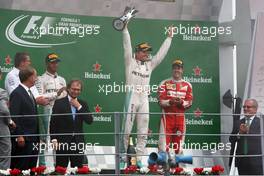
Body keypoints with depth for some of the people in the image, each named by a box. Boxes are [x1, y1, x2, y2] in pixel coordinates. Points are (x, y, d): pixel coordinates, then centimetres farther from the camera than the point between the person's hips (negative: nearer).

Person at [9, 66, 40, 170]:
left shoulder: (29, 93, 17)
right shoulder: (17, 93, -11)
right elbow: (13, 116, -16)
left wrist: (37, 136, 16)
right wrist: (19, 136, -19)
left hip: (32, 138, 9)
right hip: (22, 138, -9)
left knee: (31, 167, 9)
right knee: (20, 168, -7)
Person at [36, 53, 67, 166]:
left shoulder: (62, 80, 19)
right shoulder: (42, 79, 0)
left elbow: (66, 97, 18)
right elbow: (40, 97, -11)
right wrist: (56, 94, -14)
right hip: (47, 111, -5)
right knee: (44, 139, -6)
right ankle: (42, 165, -4)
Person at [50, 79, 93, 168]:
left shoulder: (83, 104, 11)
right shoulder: (59, 103, 0)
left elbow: (89, 121, 0)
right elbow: (53, 122, -2)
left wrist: (79, 107, -8)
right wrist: (54, 139, -10)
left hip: (78, 142, 3)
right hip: (62, 142, -3)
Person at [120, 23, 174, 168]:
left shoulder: (150, 64, 16)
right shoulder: (130, 62, 4)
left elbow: (161, 53, 19)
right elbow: (127, 46, -5)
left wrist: (169, 37, 19)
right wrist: (125, 29, -12)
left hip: (144, 99, 5)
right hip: (131, 97, -5)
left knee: (143, 132, 2)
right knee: (126, 130, -6)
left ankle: (139, 160, 5)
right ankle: (122, 158, -1)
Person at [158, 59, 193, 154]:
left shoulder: (187, 85, 8)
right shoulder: (165, 84, 2)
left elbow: (189, 103, 3)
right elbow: (161, 101, -3)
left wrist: (182, 102, -17)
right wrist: (170, 102, -22)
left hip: (180, 117, 3)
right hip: (167, 115, -2)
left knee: (178, 145, 7)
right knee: (164, 145, -10)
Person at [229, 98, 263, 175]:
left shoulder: (260, 122, -1)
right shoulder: (239, 122, 12)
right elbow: (231, 139, 8)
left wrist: (248, 131, -19)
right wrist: (240, 132, -10)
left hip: (255, 160, -4)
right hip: (241, 160, 4)